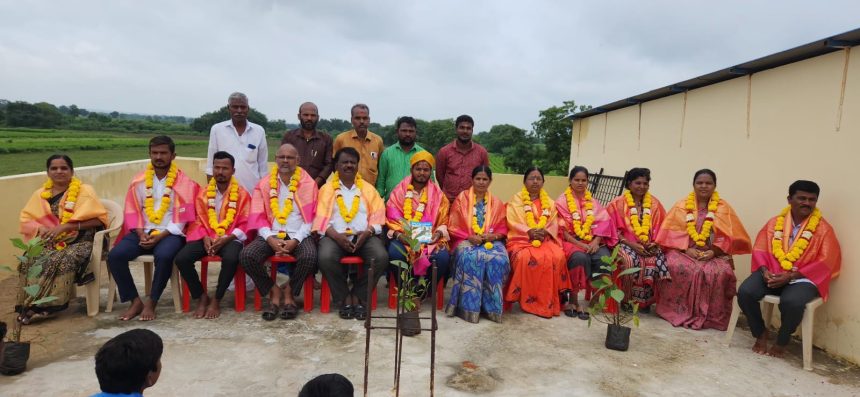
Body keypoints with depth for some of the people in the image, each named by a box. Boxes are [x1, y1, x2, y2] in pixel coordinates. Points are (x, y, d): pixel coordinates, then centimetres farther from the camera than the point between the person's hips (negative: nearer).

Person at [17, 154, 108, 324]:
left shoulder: (85, 191, 2)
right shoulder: (40, 194, 16)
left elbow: (99, 218, -8)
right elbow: (26, 219, 15)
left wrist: (66, 226, -15)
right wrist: (40, 228, -9)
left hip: (80, 241, -4)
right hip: (51, 243, 4)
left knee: (63, 260, -34)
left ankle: (38, 305, -23)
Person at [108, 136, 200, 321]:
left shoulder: (183, 182, -2)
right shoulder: (139, 180, 12)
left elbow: (182, 218, -7)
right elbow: (132, 212, 9)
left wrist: (160, 237, -16)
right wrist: (141, 234, -8)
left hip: (170, 234, -4)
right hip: (143, 232, 4)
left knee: (164, 256, -35)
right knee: (115, 255, -20)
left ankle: (151, 303, -16)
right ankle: (135, 301, -8)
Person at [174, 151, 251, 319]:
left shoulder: (242, 194, 2)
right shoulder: (203, 193, 13)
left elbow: (244, 224, -3)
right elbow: (198, 221, 11)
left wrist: (226, 239, -17)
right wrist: (205, 238, -10)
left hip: (230, 238, -3)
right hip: (206, 237, 4)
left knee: (231, 259, -36)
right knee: (181, 258, -23)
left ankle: (216, 300, -14)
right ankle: (201, 296, -2)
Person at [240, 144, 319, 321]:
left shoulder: (309, 184, 5)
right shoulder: (264, 184, 11)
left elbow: (311, 217, -1)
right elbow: (258, 217, 4)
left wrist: (295, 240, -14)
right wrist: (270, 239, -13)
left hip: (299, 235, -2)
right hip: (271, 235, 2)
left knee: (309, 257, -32)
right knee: (247, 255, -24)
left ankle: (289, 292, -4)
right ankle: (274, 291, -3)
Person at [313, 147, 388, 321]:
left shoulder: (368, 189, 18)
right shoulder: (327, 189, 14)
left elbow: (378, 215, 7)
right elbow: (321, 217, 2)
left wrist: (367, 232, -12)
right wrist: (336, 235, -16)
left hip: (364, 235, 1)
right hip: (335, 236, -1)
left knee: (381, 257, -28)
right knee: (326, 257, -33)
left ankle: (358, 296, -8)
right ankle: (344, 298, -10)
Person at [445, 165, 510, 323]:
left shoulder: (497, 203, 15)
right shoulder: (461, 198, 8)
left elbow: (502, 228, 11)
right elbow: (453, 226, 3)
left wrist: (492, 236, -11)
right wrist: (469, 237, -12)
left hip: (491, 241, 2)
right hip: (466, 240, -2)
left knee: (499, 260, -32)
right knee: (471, 258, -37)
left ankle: (490, 306, -22)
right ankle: (469, 306, -30)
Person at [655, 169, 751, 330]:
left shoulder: (724, 209, 8)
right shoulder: (681, 206, 8)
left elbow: (730, 237, 1)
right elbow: (672, 232, 1)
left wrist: (713, 252, -15)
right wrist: (686, 249, -15)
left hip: (714, 254, 0)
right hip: (683, 251, 0)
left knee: (721, 272, -32)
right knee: (676, 267, -32)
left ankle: (709, 316, -15)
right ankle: (679, 311, -18)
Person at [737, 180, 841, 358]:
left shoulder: (823, 229, 0)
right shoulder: (775, 222, 9)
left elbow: (824, 263, -7)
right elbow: (760, 249, 6)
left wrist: (791, 276, -17)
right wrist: (765, 270, -15)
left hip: (803, 278, -3)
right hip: (771, 274, 3)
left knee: (791, 302, -35)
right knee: (745, 292, -25)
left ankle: (782, 341, -4)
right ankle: (760, 333, 3)